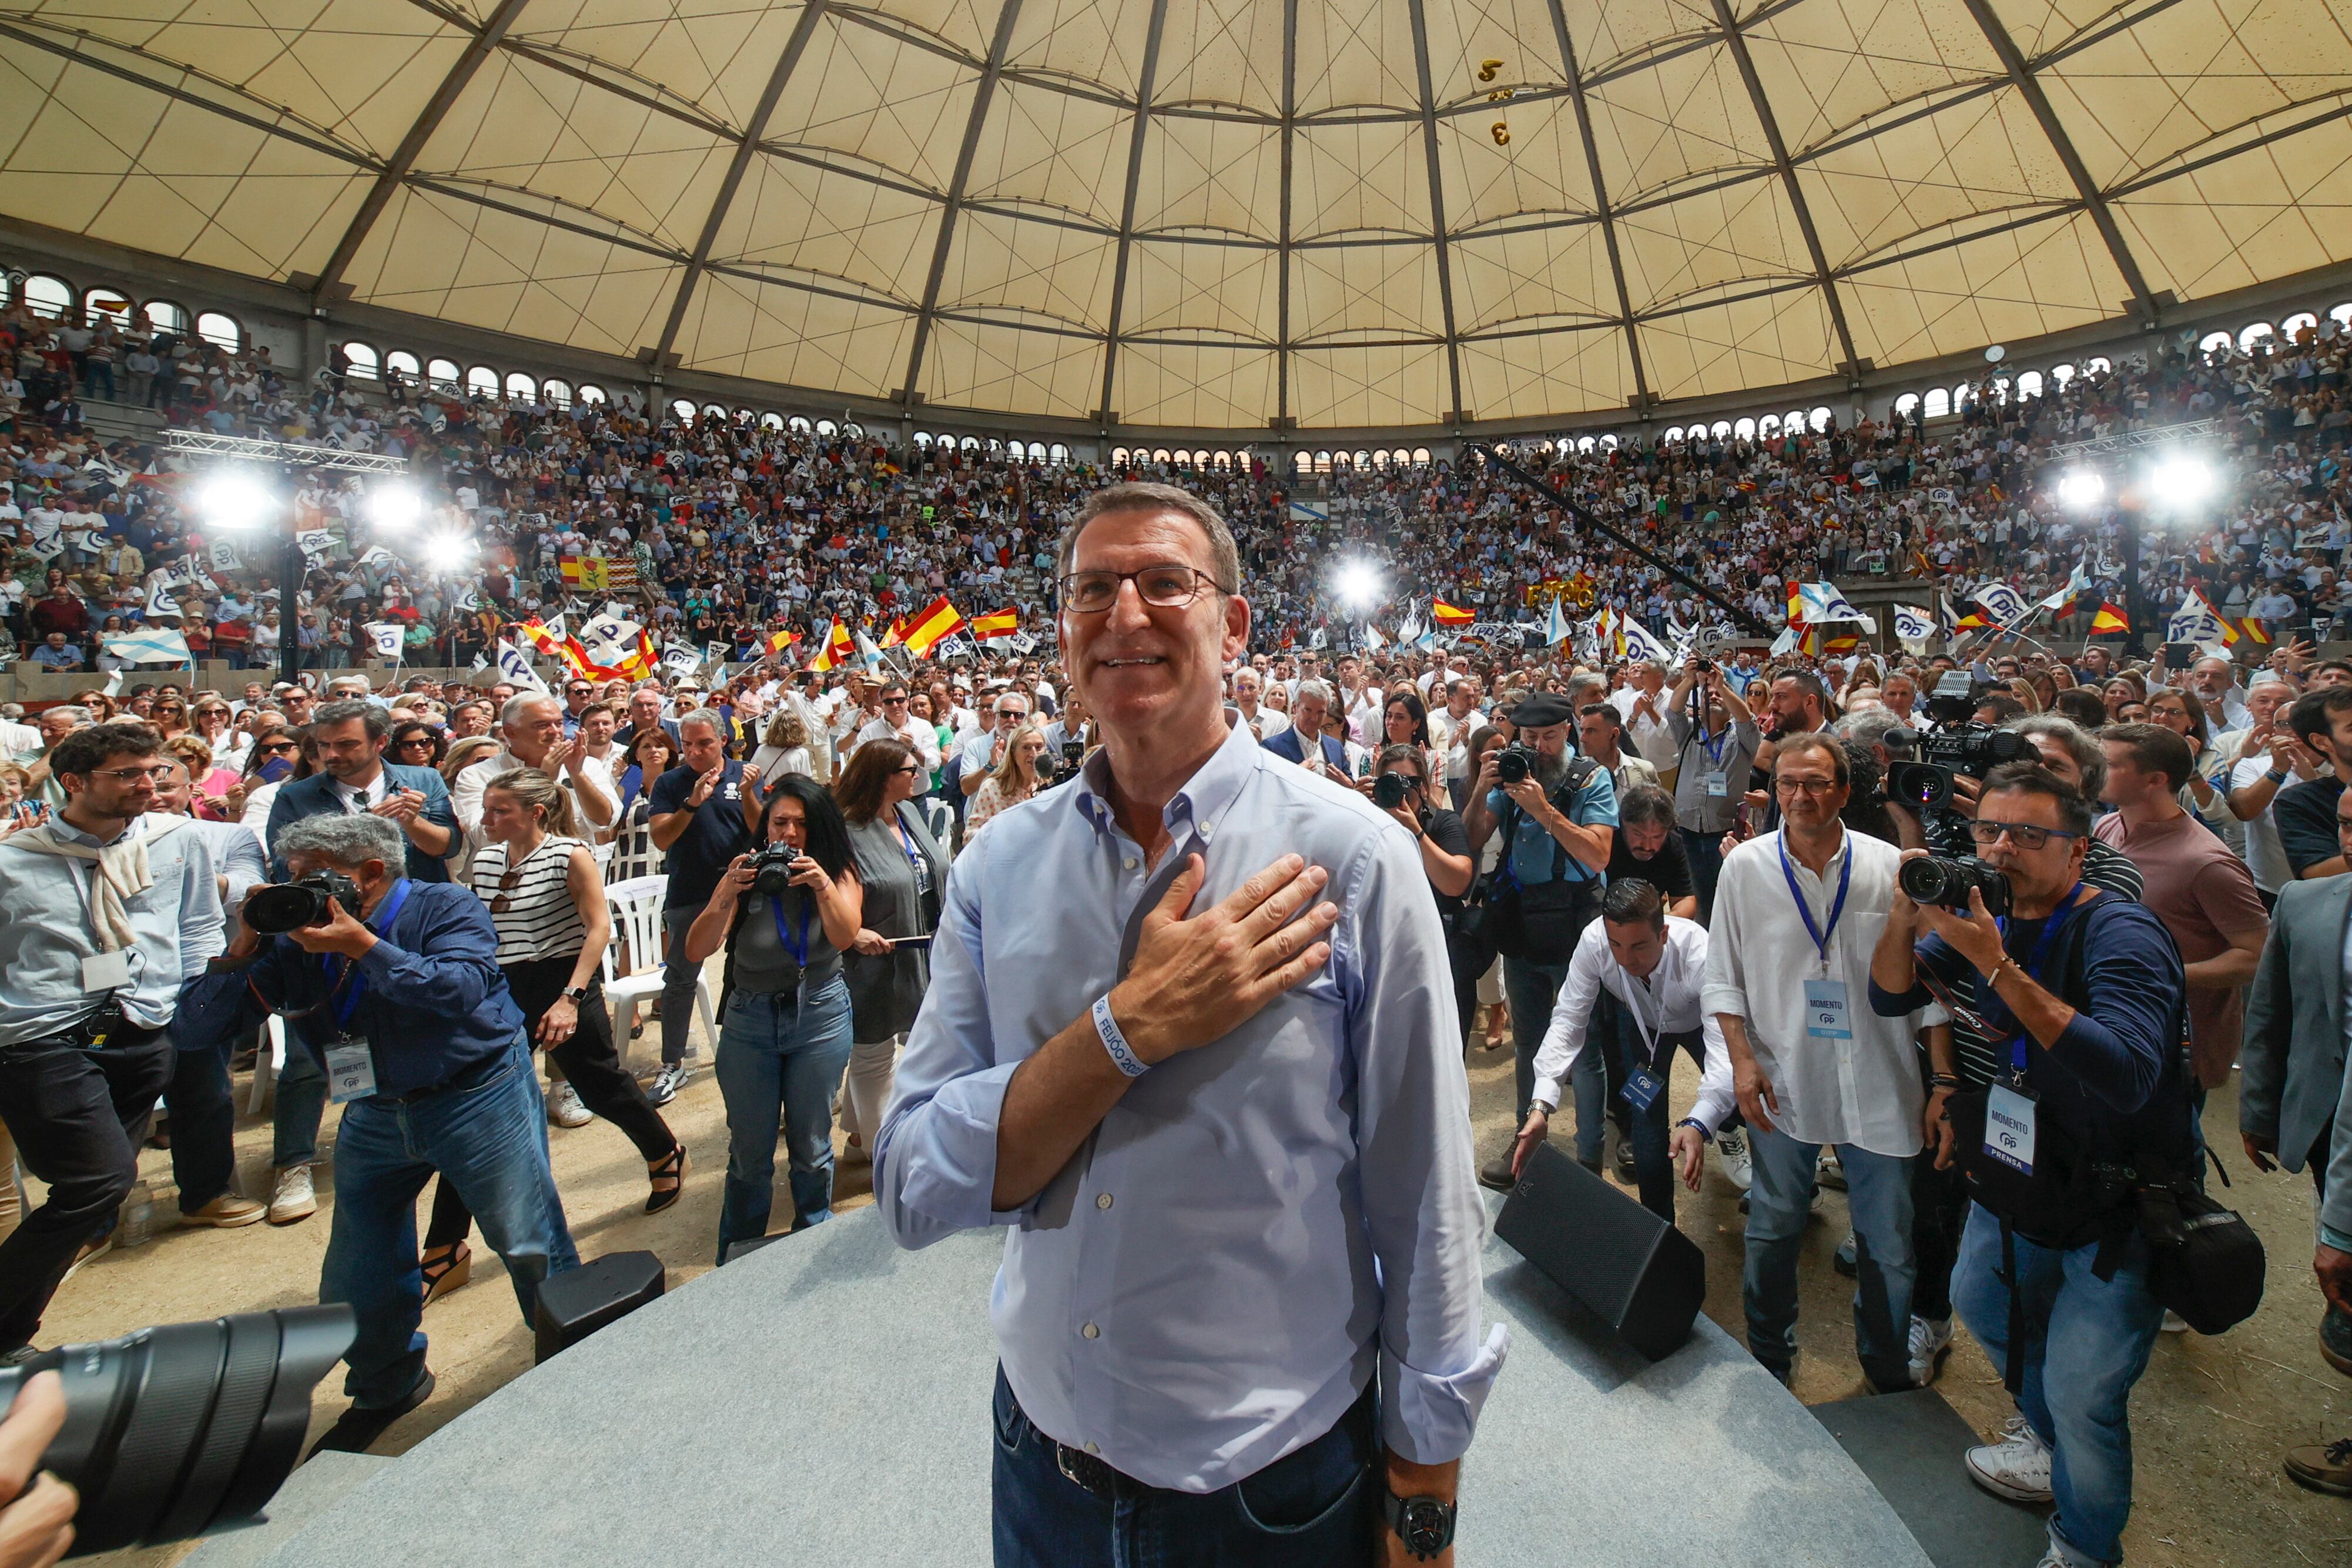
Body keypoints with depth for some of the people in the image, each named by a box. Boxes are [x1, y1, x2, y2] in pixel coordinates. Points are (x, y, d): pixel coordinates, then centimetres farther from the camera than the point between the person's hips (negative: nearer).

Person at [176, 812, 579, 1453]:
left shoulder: (445, 908, -14)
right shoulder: (292, 941, -1)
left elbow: (461, 991, -31)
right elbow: (199, 1030, -1)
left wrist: (362, 946, -30)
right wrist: (242, 949, -15)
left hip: (478, 1099, -5)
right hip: (375, 1115, 5)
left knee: (534, 1251, 0)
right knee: (357, 1279, 15)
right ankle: (386, 1389, 43)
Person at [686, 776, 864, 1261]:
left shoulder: (839, 872, -3)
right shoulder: (746, 877, -6)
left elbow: (845, 936, -18)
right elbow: (696, 951, -14)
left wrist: (822, 884, -32)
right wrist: (726, 894, -30)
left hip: (820, 1018, 0)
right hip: (749, 1019, 0)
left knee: (811, 1147, 12)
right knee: (749, 1152, 10)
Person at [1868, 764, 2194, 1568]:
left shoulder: (2119, 932, -25)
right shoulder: (1992, 915, -3)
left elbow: (2128, 1076, -39)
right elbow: (1892, 996, -4)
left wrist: (1997, 966, -42)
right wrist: (1907, 913, -21)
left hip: (2116, 1210, -7)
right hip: (2017, 1179, 7)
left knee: (2081, 1395, 1)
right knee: (1981, 1302, 26)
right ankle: (2052, 1440, 52)